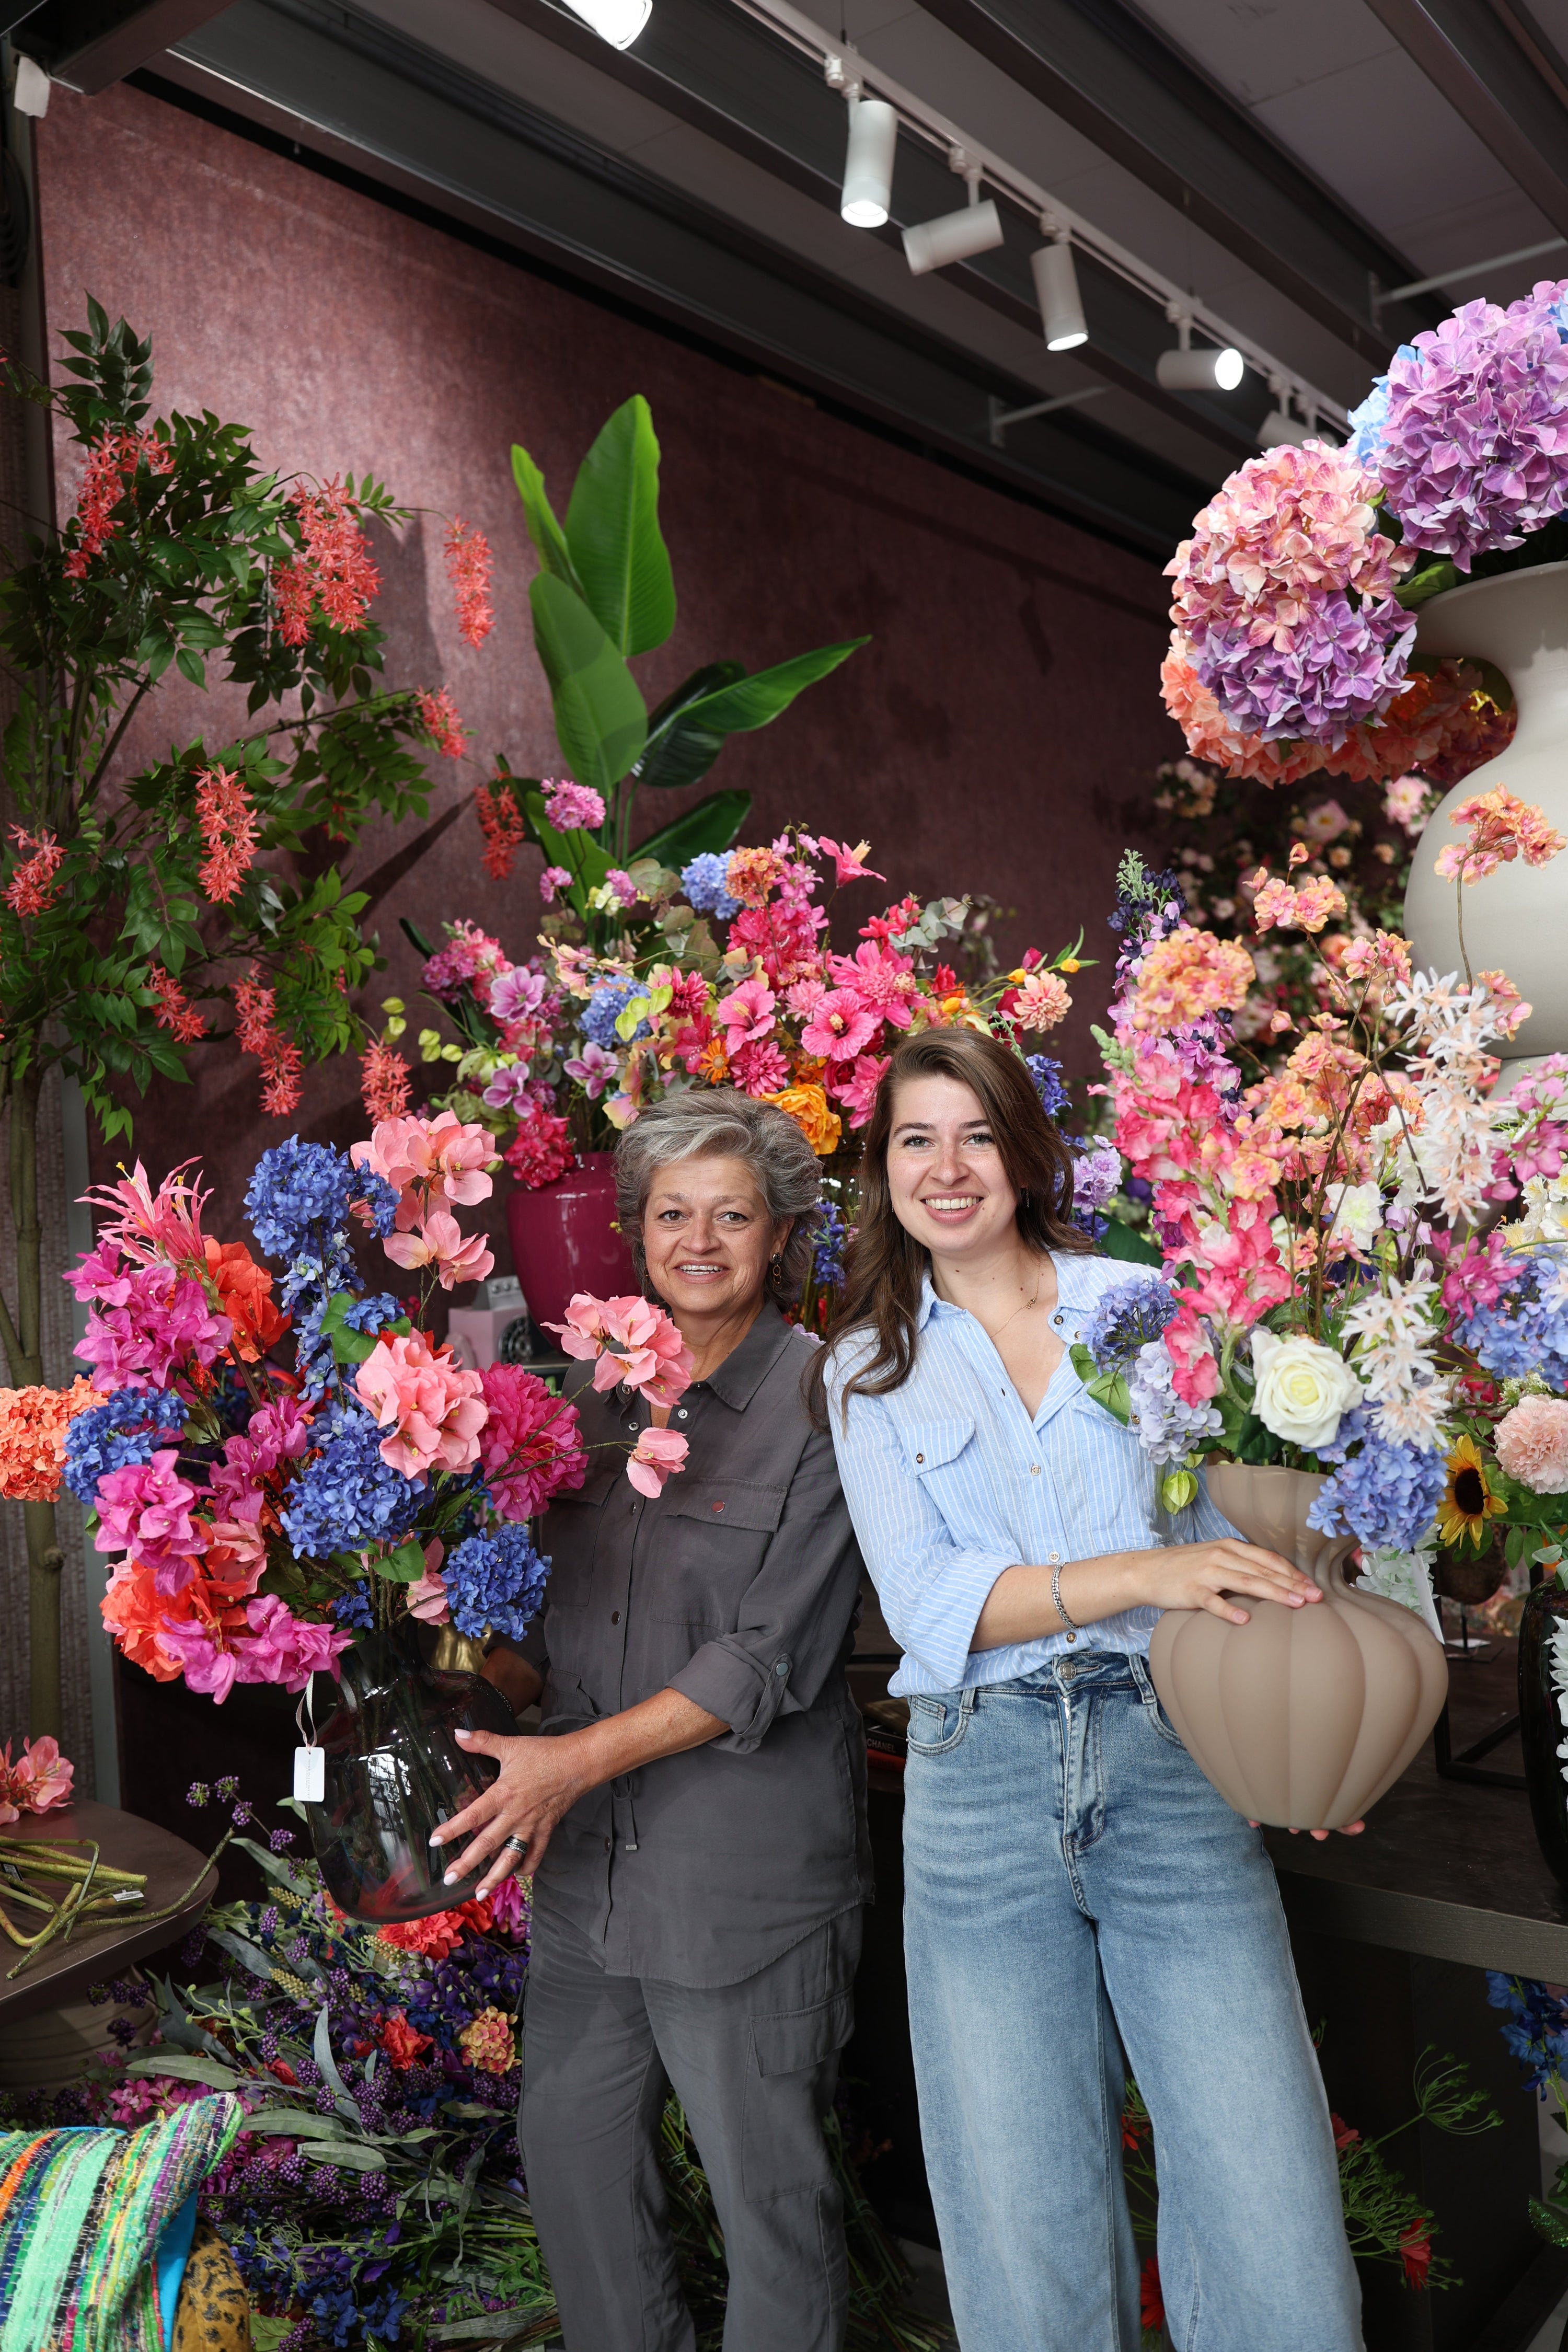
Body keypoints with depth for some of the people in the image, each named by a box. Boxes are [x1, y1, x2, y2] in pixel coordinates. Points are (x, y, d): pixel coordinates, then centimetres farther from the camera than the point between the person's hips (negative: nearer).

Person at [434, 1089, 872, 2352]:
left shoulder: (824, 1403, -12)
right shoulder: (592, 1392, 6)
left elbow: (772, 1656, -15)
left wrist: (577, 1759, -18)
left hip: (747, 1868, -6)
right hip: (589, 1857, 6)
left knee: (767, 2181, 7)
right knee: (569, 2146, 18)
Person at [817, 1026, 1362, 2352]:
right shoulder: (868, 1369, 8)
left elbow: (1245, 1525, 8)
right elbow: (925, 1603, -4)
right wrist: (1143, 1573, -18)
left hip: (1173, 1760, 0)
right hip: (981, 1789, 1)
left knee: (1273, 2224, -3)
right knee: (1026, 2233, 8)